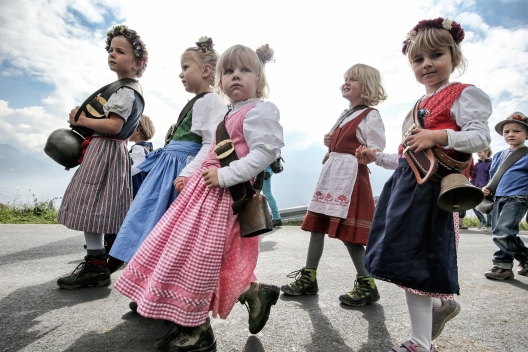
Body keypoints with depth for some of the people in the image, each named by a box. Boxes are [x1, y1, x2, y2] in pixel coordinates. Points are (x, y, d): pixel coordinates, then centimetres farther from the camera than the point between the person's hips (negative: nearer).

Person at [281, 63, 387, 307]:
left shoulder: (370, 116, -5)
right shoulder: (344, 115, 20)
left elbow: (378, 152, -12)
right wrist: (330, 143, 9)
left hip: (352, 177, -9)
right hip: (330, 173, 9)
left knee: (347, 232, -5)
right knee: (317, 226, 8)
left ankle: (366, 284, 14)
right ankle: (308, 278, 20)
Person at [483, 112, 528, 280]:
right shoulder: (498, 156, 16)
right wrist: (487, 188, 8)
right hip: (498, 198, 7)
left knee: (502, 232, -17)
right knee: (497, 232, 10)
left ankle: (503, 265, -2)